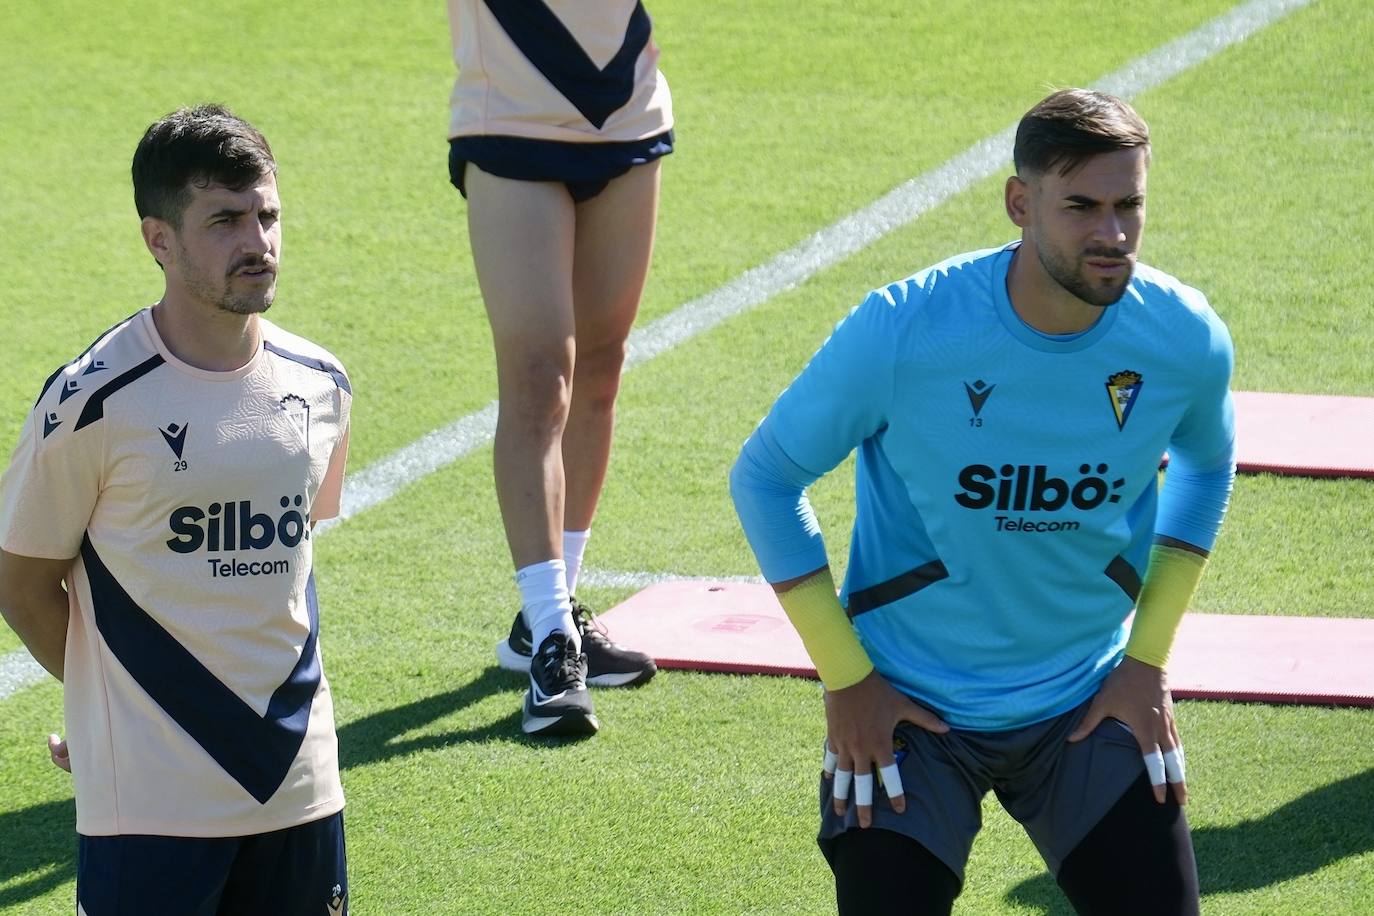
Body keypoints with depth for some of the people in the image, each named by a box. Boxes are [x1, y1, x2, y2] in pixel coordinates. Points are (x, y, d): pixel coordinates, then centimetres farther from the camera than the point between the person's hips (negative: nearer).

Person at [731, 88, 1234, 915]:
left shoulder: (1186, 340, -12)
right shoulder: (902, 332, -22)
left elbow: (1205, 467, 11)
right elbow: (764, 479, -7)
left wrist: (1150, 658, 5)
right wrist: (844, 676, -8)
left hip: (1086, 706, 3)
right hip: (907, 708, -2)